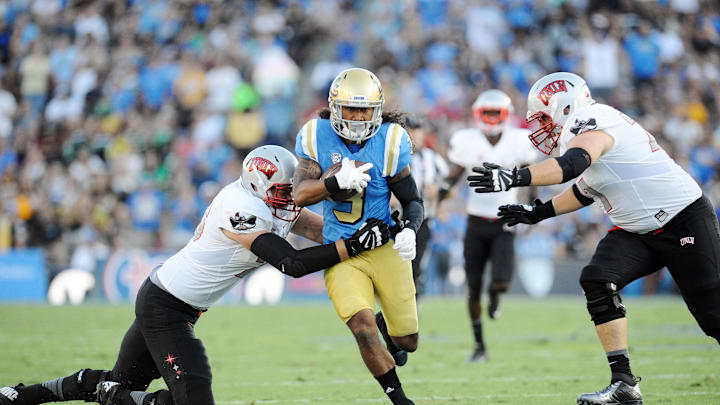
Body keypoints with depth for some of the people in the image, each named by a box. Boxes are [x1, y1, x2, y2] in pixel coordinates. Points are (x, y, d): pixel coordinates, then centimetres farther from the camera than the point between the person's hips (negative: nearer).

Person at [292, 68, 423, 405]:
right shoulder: (318, 137, -6)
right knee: (362, 327, -21)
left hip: (384, 247, 1)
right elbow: (299, 194, -14)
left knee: (407, 342, 8)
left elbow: (413, 201, -2)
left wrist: (409, 230, -24)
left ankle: (386, 325, 47)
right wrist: (337, 182, -31)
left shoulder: (389, 142, -9)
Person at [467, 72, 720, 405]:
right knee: (596, 279, -13)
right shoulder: (579, 131, 13)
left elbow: (571, 165, -37)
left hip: (684, 221, -9)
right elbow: (585, 191, 26)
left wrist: (514, 178, -45)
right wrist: (537, 212, 22)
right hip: (637, 232, 9)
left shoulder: (590, 121, -17)